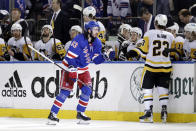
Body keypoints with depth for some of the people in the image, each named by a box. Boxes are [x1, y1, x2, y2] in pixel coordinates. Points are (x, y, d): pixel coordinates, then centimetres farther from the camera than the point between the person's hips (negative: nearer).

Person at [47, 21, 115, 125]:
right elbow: (70, 56, -24)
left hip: (83, 69, 7)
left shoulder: (97, 43, -1)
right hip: (70, 67, -7)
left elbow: (96, 59, 2)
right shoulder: (79, 40, -23)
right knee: (65, 91, -13)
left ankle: (80, 113, 10)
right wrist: (72, 70, -28)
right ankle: (52, 114, -10)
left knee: (87, 89, -5)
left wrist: (106, 56, -14)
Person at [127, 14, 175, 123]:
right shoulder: (170, 36, 5)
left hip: (151, 66, -3)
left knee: (147, 89, 3)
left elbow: (144, 51, -5)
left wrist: (134, 52, 10)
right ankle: (164, 111, 3)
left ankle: (148, 113, -6)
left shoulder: (149, 34, -4)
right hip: (165, 67, 3)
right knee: (163, 89, 13)